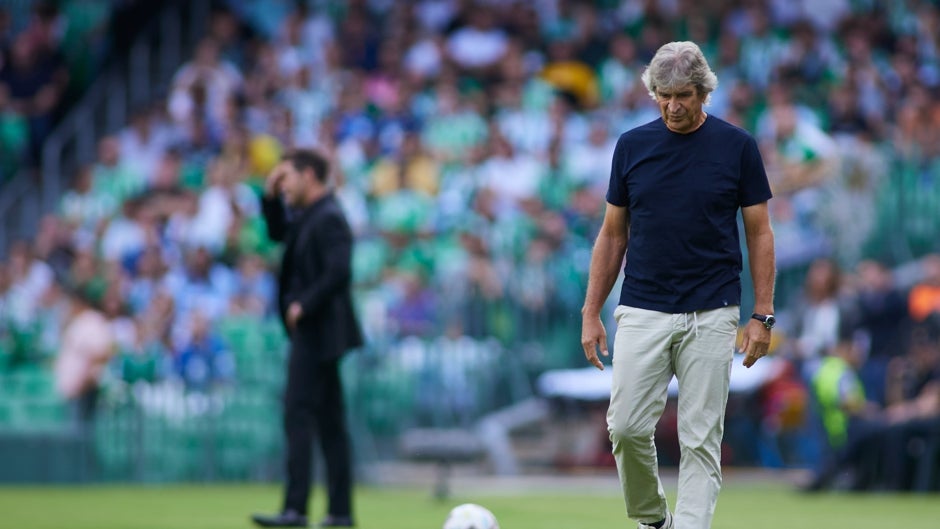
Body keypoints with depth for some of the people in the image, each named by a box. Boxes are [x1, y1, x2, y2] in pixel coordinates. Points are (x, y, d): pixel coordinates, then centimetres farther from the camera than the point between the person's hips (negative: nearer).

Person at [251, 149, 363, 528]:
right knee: (329, 421, 10)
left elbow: (338, 272, -26)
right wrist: (271, 197, 15)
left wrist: (304, 305, -20)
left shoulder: (329, 218, -17)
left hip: (316, 330, -10)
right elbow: (278, 233, 30)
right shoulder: (307, 215, 13)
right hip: (313, 331, 10)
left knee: (299, 415, -11)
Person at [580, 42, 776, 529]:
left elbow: (759, 233, 2)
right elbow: (613, 233, 10)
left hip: (711, 315, -2)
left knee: (701, 439, -3)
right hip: (642, 313, 2)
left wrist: (762, 315, -5)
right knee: (627, 426, -5)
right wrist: (591, 313, 4)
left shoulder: (737, 146, -2)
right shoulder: (632, 146, 4)